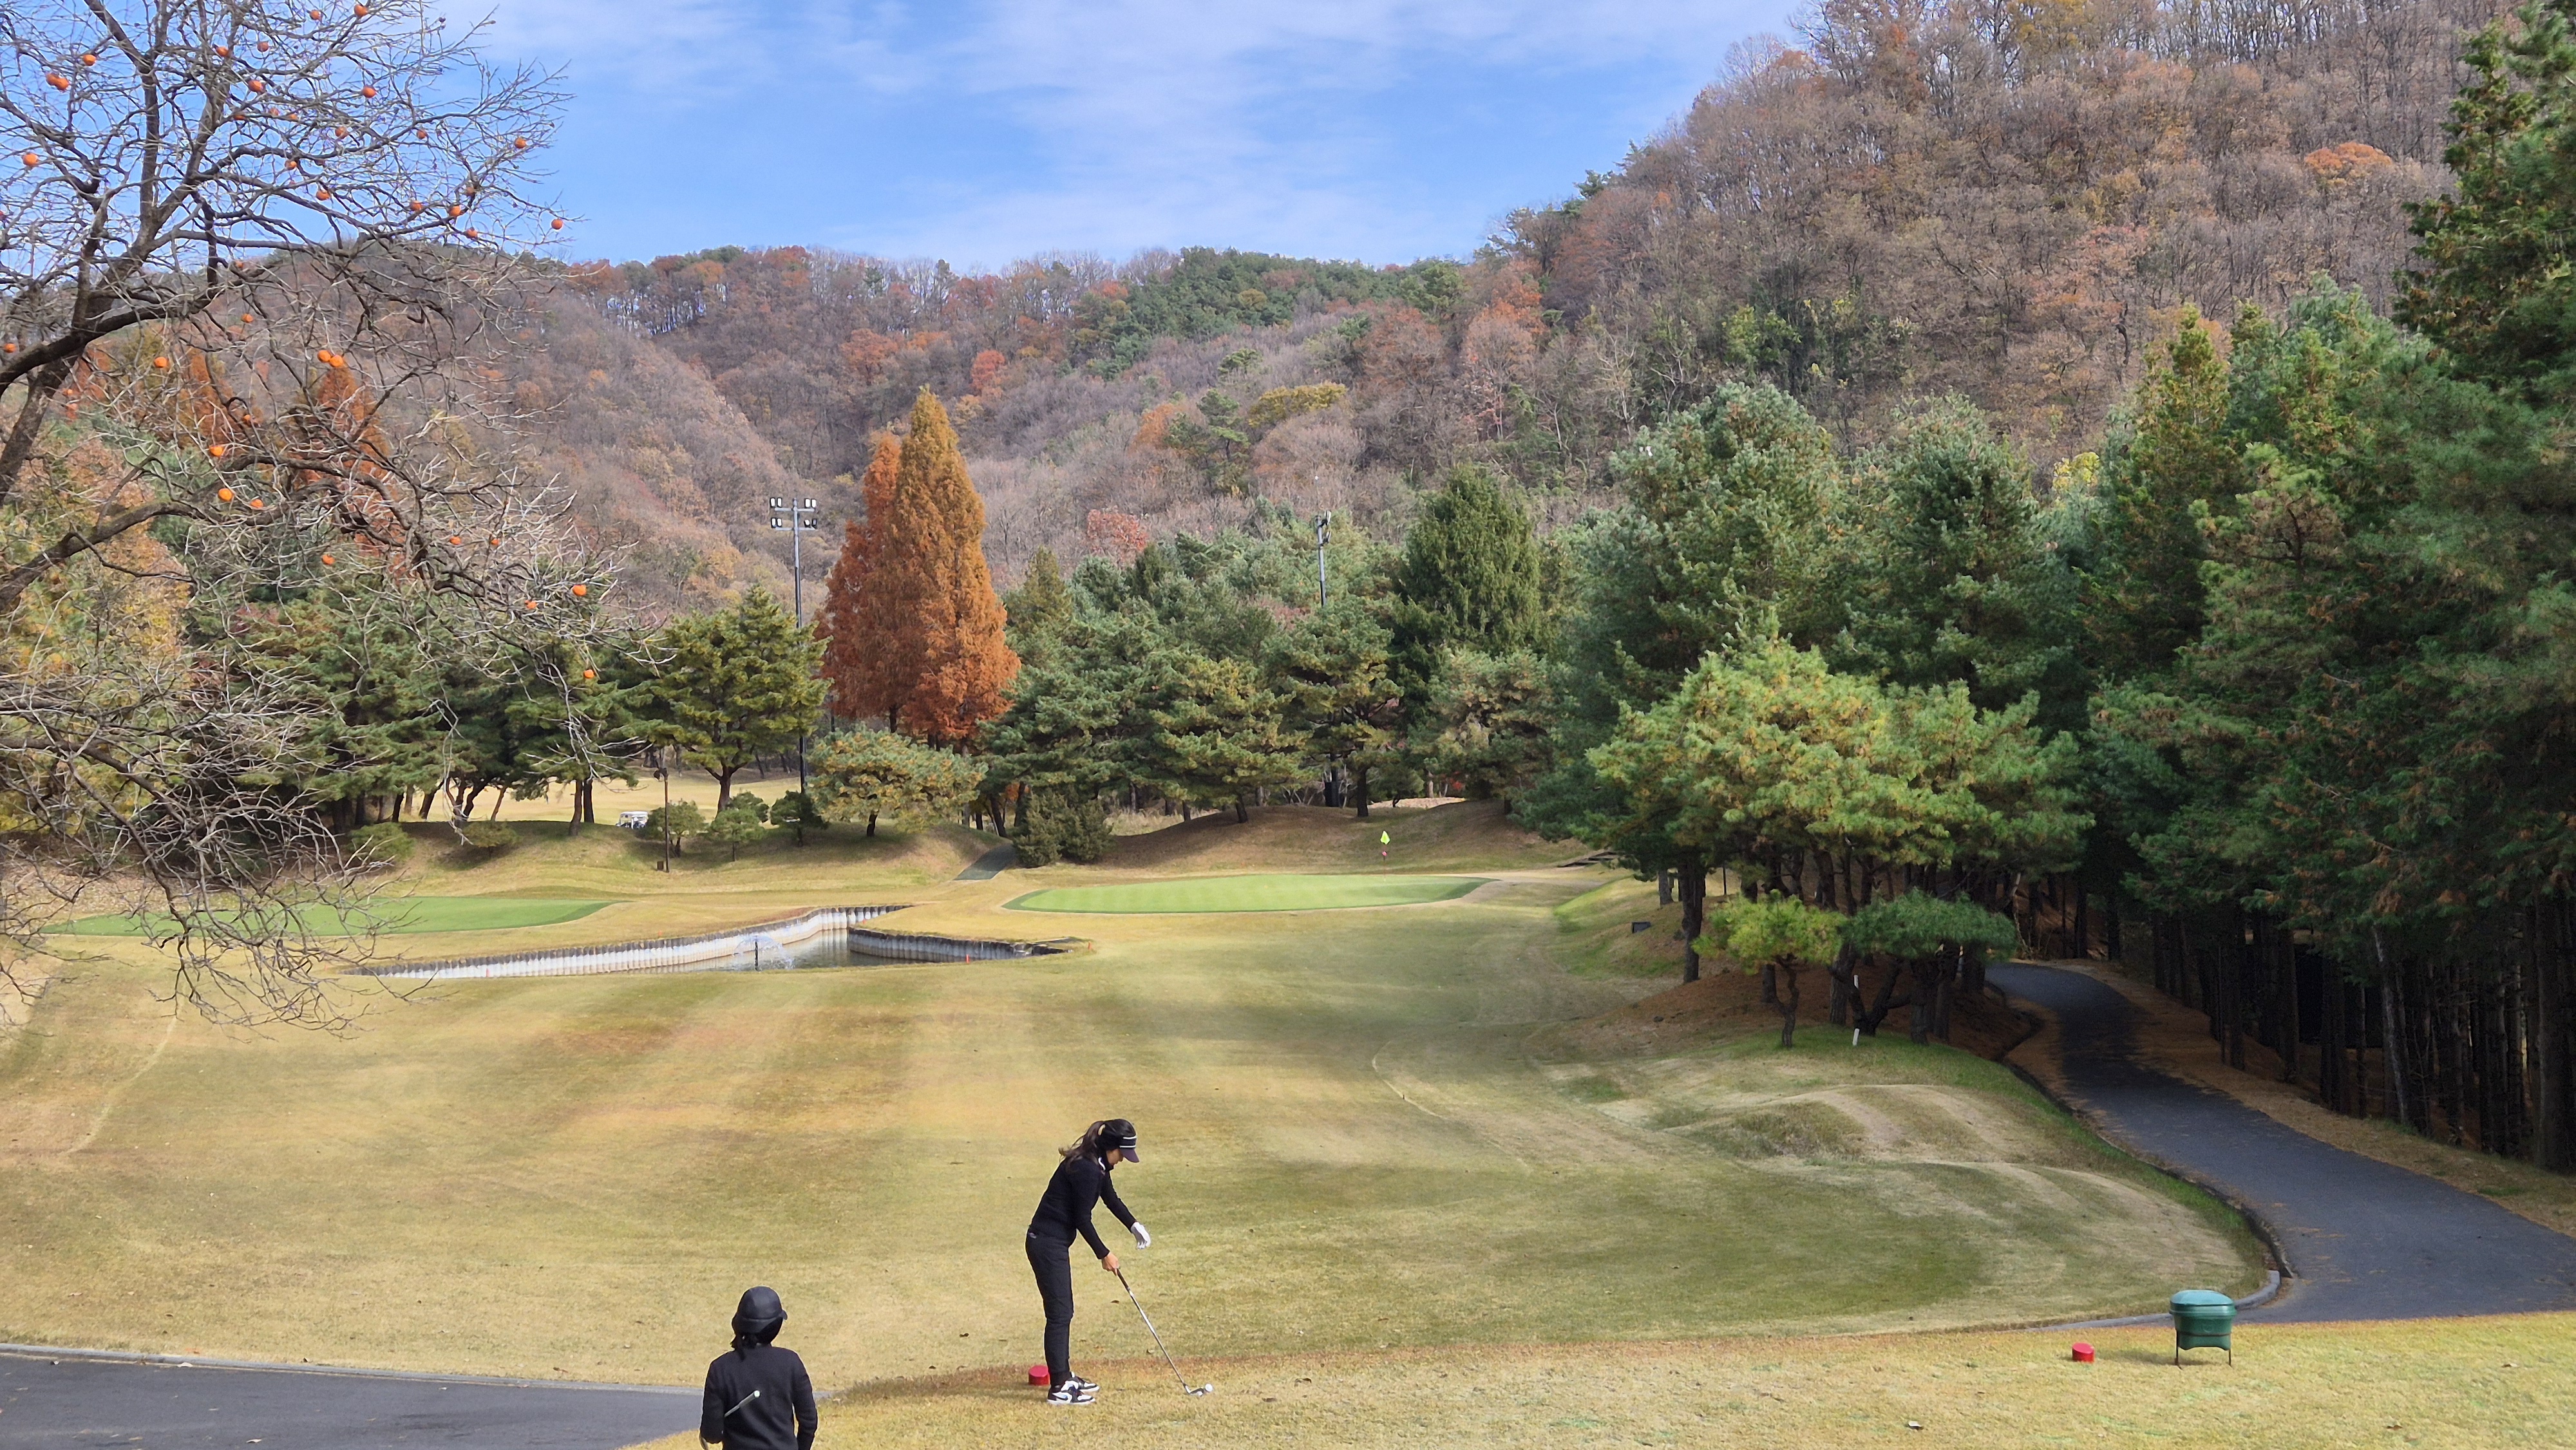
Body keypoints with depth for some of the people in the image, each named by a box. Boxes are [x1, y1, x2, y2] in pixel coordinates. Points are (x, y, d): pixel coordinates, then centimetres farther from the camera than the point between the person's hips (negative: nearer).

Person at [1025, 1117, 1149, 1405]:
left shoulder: (1096, 1165, 8)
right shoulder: (1086, 1169, -22)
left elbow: (1111, 1198, 22)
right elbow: (1082, 1219, -18)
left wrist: (1134, 1226, 10)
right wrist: (1104, 1254, -7)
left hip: (1054, 1243, 10)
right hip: (1047, 1243, -10)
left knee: (1063, 1311, 16)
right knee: (1059, 1313, -6)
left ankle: (1064, 1376, 27)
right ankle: (1059, 1387, -1)